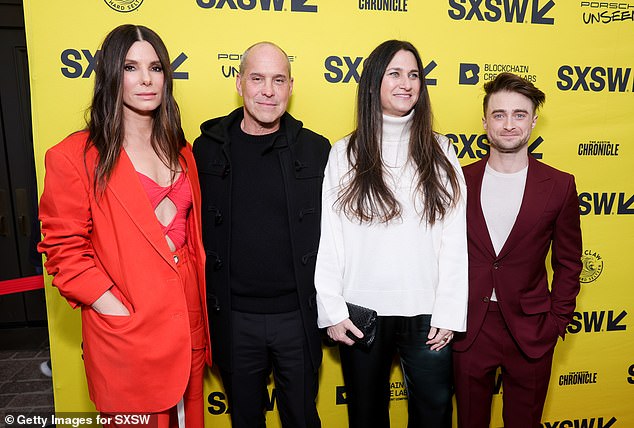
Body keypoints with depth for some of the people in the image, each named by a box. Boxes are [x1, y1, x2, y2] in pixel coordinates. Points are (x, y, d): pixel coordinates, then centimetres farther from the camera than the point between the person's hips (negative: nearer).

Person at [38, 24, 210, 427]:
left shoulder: (179, 151, 9)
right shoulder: (74, 156, -10)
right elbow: (65, 250, -10)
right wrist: (118, 311, -16)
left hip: (188, 322, 5)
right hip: (126, 332, -5)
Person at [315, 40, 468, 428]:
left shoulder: (440, 152, 3)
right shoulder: (345, 153, -1)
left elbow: (455, 238, 0)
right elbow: (328, 238, -3)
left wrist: (449, 312, -4)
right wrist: (332, 309, -6)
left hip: (426, 312, 1)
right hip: (361, 311, 0)